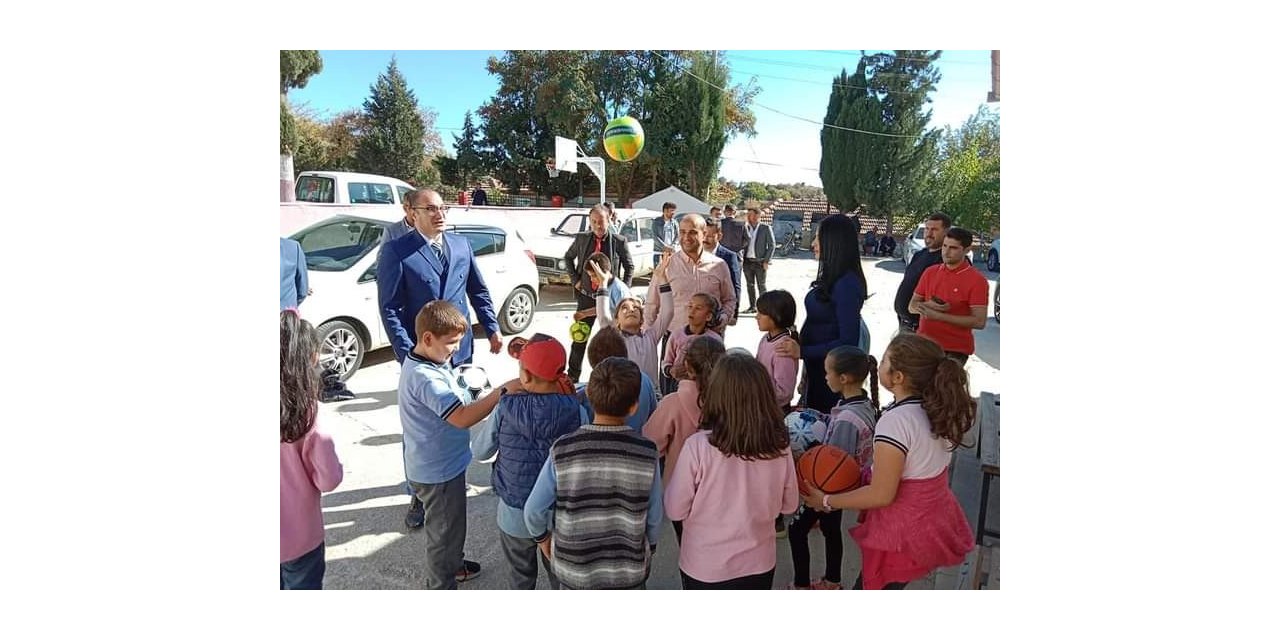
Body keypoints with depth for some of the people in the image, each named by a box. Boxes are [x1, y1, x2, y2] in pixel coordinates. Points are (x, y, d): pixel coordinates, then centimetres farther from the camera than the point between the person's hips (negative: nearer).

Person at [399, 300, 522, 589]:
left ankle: (452, 565, 52)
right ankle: (443, 585, 30)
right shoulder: (425, 377, -32)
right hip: (439, 471, -10)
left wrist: (464, 388, -1)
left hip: (442, 463, 10)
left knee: (450, 524, 30)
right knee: (445, 530, 10)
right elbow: (462, 417, -39)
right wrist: (503, 391, -38)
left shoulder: (431, 361, 0)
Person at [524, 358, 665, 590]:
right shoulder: (647, 452, -18)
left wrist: (542, 537, 10)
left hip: (574, 566, 0)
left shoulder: (562, 451, -20)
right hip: (630, 568, 0)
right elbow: (655, 516, -7)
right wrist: (650, 547, 14)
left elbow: (534, 510, -11)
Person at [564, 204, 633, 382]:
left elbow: (629, 266, 4)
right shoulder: (582, 239, 0)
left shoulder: (619, 241, -6)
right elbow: (568, 257, 16)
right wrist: (575, 279, 5)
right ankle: (573, 374, 20)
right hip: (586, 296, 2)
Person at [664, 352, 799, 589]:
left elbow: (675, 510, -14)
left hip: (704, 566, -2)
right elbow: (789, 505, 0)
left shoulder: (698, 446, -25)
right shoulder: (779, 447, -14)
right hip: (759, 563, 3)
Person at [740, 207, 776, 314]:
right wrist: (741, 257, 2)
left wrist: (766, 261, -8)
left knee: (761, 286, -2)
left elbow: (771, 245, -2)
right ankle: (752, 306, 19)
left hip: (759, 262, -4)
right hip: (747, 261, 4)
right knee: (750, 285, 10)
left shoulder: (766, 228, -2)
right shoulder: (745, 228, 10)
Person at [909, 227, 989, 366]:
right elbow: (912, 305, 13)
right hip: (924, 345, 5)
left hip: (955, 351, -5)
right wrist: (927, 306, -11)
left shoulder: (976, 280, -7)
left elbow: (979, 321, -14)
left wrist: (939, 316, -19)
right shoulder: (930, 272, 9)